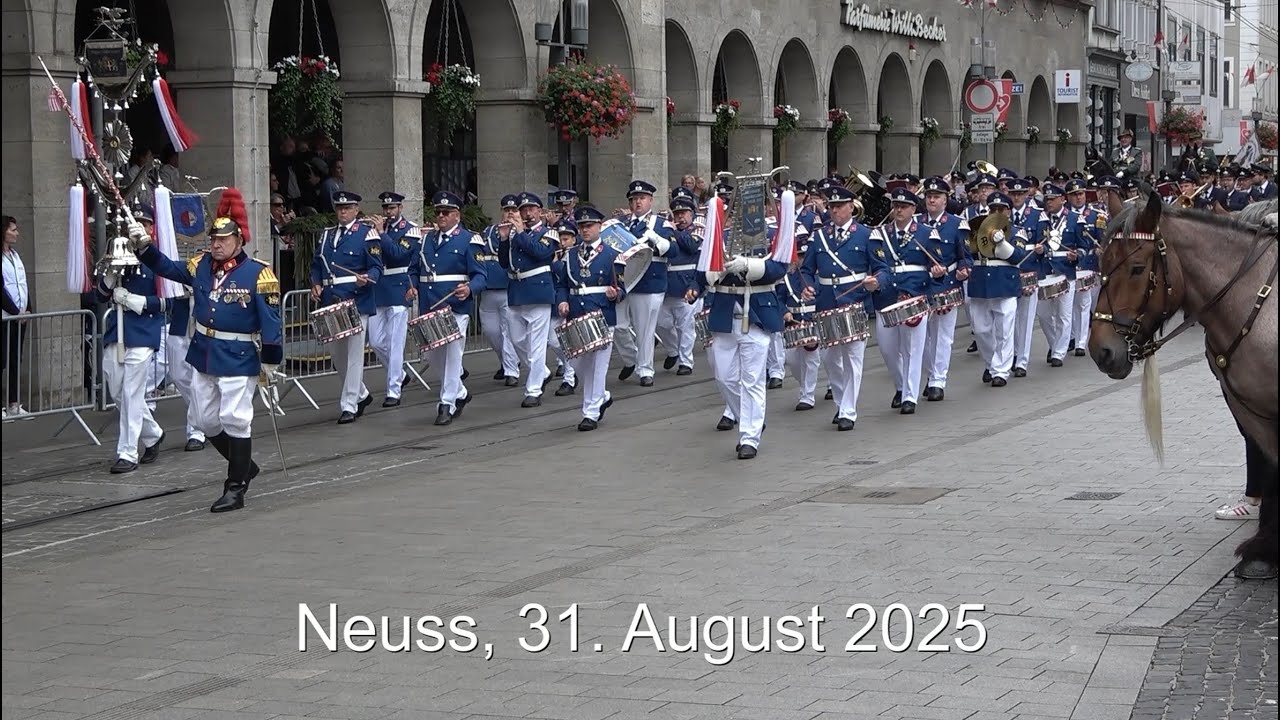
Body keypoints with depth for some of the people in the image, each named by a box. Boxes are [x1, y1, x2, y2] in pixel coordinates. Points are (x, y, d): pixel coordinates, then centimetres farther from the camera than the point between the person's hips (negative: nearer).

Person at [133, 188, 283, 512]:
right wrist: (144, 246, 4)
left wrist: (270, 361, -14)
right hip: (204, 356, 7)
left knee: (235, 421, -3)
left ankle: (236, 489, 5)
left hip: (239, 360, -7)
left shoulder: (258, 273, -13)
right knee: (208, 420, 14)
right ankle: (243, 465, 34)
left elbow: (271, 320, -13)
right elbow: (167, 268, 19)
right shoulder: (202, 265, 6)